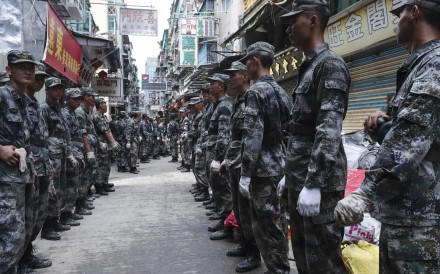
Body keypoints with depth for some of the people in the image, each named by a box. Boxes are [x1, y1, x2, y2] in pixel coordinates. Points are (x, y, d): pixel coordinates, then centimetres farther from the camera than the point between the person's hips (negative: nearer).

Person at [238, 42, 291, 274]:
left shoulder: (255, 91, -14)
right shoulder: (280, 91, 14)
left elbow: (252, 136, -21)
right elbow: (287, 129, 16)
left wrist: (245, 174, -18)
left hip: (263, 167, -9)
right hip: (277, 163, 9)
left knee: (267, 224, -1)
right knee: (271, 221, 18)